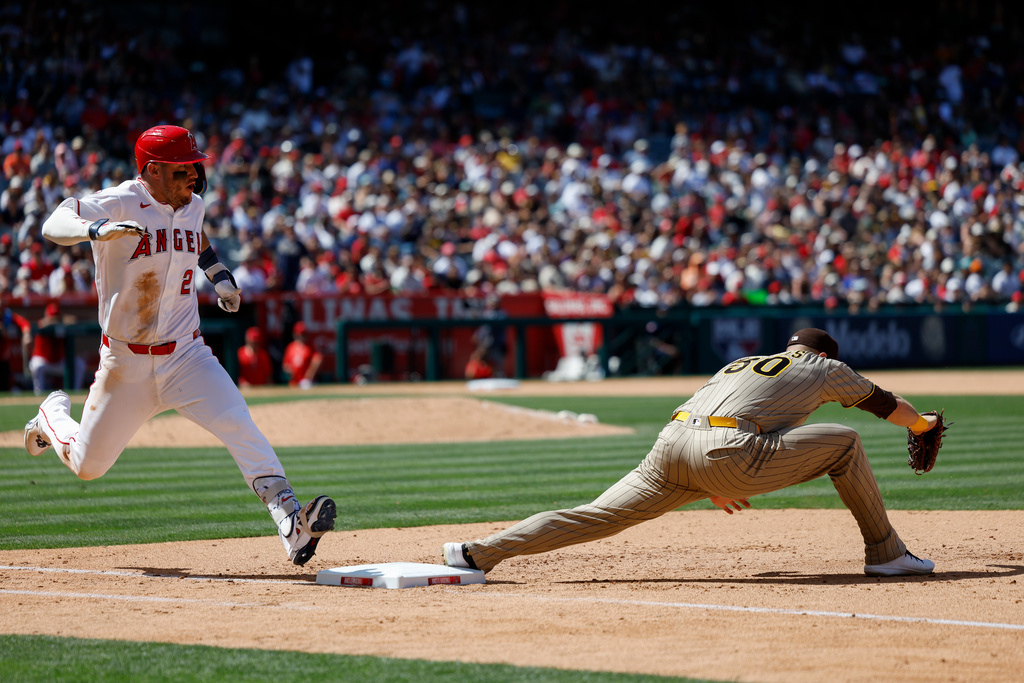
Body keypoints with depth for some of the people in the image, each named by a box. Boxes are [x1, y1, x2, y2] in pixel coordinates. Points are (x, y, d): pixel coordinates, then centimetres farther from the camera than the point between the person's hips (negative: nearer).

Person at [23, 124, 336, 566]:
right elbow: (54, 225, -32)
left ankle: (290, 522, -33)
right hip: (126, 363, -3)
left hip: (186, 356, 3)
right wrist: (99, 229, -50)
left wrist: (218, 274, 18)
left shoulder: (193, 206, 4)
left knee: (239, 426, -23)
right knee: (87, 464, 13)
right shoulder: (119, 205, -16)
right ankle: (53, 414, 47)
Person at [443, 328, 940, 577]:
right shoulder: (824, 369, 23)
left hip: (668, 449, 6)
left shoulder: (738, 364, 36)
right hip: (727, 456, -6)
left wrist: (709, 484, 45)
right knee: (844, 443, 10)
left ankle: (479, 553, -2)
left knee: (598, 516, 7)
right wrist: (922, 424, 55)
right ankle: (885, 554, 13)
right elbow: (882, 402, 36)